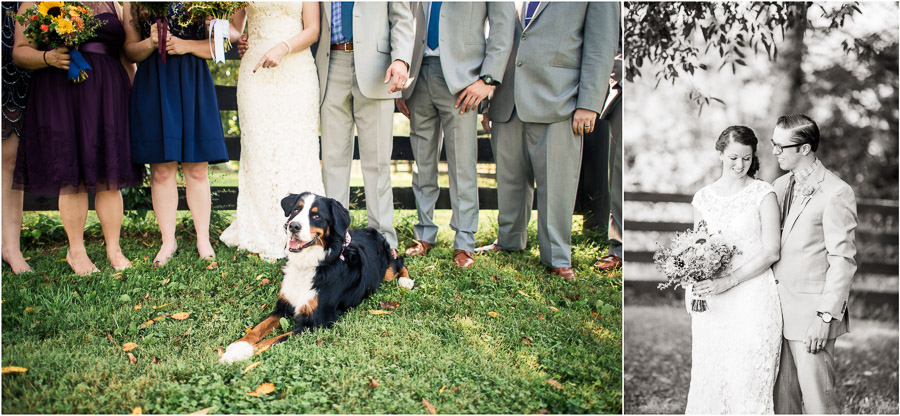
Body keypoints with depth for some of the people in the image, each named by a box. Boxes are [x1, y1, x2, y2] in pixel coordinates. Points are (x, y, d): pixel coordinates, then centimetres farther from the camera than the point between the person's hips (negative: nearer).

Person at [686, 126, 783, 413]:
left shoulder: (763, 194, -3)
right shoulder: (703, 197, 9)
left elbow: (771, 252, -7)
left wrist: (728, 281, -15)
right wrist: (694, 287, -3)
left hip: (753, 299, -4)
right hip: (711, 304, 4)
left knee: (749, 378, -3)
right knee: (708, 376, 5)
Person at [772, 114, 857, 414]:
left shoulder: (836, 192, -11)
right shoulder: (780, 186, 12)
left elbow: (843, 261, -12)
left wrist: (825, 317, -15)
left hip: (811, 314, -7)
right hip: (779, 310, 7)